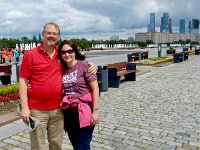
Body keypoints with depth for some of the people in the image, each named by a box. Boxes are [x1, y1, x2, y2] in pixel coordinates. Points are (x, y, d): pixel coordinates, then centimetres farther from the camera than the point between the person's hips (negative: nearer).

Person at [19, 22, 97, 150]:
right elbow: (23, 81, -4)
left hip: (57, 109, 3)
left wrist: (91, 65, 1)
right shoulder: (30, 55, -4)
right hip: (37, 110, -3)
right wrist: (24, 107, -10)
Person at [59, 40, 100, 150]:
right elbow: (63, 91, 13)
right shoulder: (62, 69, 6)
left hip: (84, 112, -5)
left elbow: (95, 89, -11)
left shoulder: (84, 65, -9)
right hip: (68, 112, 5)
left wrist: (95, 111, -14)